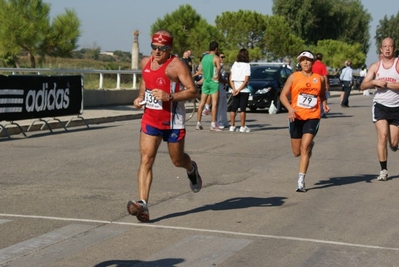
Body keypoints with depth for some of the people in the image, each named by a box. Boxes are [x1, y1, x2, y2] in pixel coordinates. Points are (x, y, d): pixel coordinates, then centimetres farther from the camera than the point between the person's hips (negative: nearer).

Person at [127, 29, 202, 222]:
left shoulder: (176, 65, -14)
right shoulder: (146, 62, 6)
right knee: (146, 159, -11)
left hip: (173, 121, -4)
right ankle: (143, 204, -19)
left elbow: (193, 91, -17)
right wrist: (140, 97, 7)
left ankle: (192, 170, 52)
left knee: (177, 160, 14)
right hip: (150, 119, 4)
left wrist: (169, 96, -29)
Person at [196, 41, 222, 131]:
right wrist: (217, 76, -11)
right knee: (214, 103, -6)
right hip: (213, 82, -6)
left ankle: (198, 123, 11)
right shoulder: (216, 58, -9)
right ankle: (213, 124, -11)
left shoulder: (204, 57, 11)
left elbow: (201, 69, 15)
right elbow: (218, 67, -25)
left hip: (205, 81, 6)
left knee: (202, 103, 10)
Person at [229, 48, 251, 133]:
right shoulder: (247, 65, -6)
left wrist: (234, 89, -7)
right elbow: (246, 80, -13)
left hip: (235, 89, 4)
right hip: (244, 90, -4)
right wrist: (239, 90, -12)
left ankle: (232, 126, 9)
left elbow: (230, 78, 0)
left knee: (233, 108, 8)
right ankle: (243, 127, 1)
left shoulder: (234, 64, 6)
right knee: (243, 109, 0)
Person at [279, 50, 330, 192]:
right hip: (296, 117, 1)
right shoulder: (294, 77, 3)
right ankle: (310, 144, 46)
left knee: (304, 147, -17)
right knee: (297, 152, 9)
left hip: (312, 117, -1)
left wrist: (324, 104, 2)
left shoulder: (320, 78, 7)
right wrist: (290, 109, -16)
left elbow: (322, 95, 23)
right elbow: (283, 95, 0)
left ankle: (301, 181, -15)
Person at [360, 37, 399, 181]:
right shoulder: (375, 66, 7)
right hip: (380, 105, 1)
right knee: (382, 137, -13)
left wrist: (387, 84, -20)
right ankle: (383, 170, -6)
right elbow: (363, 86, 3)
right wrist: (374, 82, -15)